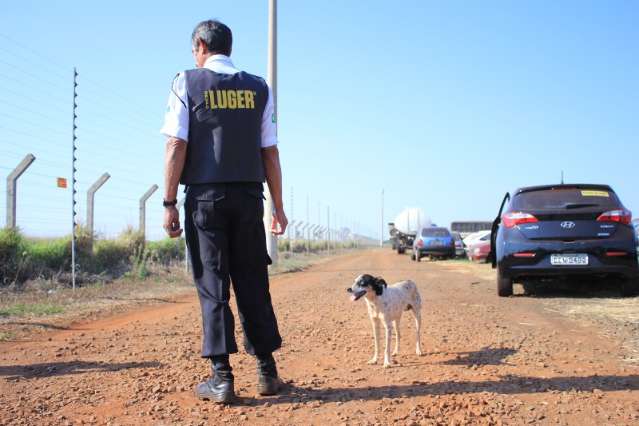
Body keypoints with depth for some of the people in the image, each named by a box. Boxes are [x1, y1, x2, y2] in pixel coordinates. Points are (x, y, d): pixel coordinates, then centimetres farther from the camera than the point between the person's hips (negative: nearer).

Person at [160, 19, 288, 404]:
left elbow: (177, 146, -6)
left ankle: (222, 378, 1)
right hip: (248, 197, 2)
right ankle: (268, 372, 13)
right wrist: (278, 207, 9)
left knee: (213, 287, 1)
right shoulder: (259, 88, 9)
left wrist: (169, 203, -4)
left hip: (205, 196, -2)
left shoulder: (187, 83, 2)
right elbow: (270, 152, 6)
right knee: (253, 285, 9)